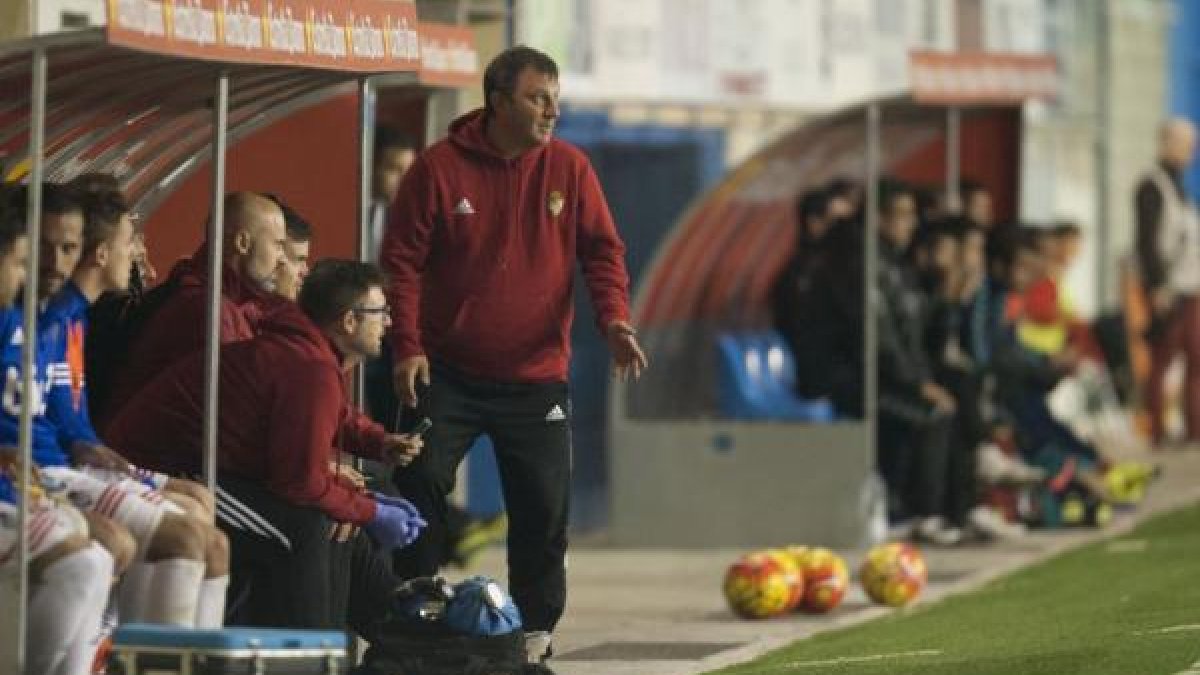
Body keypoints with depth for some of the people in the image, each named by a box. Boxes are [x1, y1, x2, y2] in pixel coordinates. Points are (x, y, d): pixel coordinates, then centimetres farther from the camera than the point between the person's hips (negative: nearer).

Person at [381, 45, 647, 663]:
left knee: (544, 506, 2)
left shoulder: (569, 168, 0)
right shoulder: (439, 168, -7)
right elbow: (402, 260, -5)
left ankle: (535, 631, 16)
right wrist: (407, 348, -13)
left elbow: (602, 250, 2)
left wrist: (614, 319, -16)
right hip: (448, 373, -2)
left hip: (536, 377, 2)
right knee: (420, 482, -8)